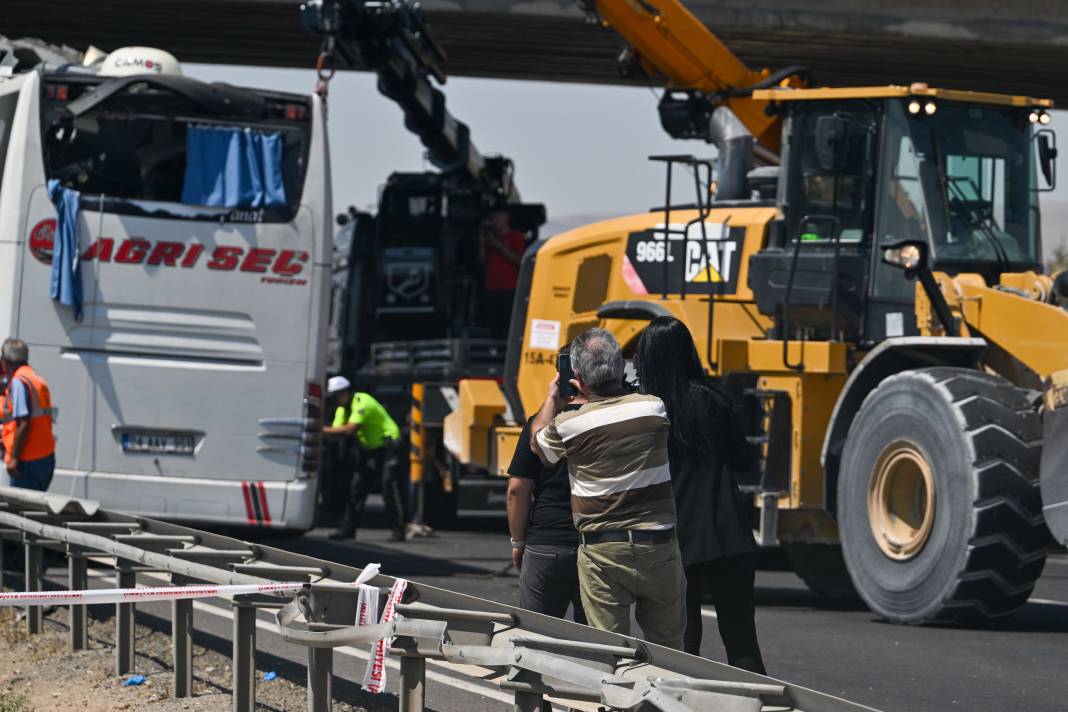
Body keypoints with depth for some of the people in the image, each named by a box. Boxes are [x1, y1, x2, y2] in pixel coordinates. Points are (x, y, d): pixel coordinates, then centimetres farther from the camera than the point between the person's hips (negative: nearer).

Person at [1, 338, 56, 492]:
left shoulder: (18, 381, -12)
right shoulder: (37, 379, 15)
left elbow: (23, 424, -20)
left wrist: (14, 457, -18)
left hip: (28, 460, -9)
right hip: (46, 457, 9)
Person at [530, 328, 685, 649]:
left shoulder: (568, 425, -10)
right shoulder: (654, 409, -5)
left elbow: (537, 443, 14)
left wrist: (552, 399, 27)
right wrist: (595, 394, 24)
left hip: (603, 553, -2)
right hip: (658, 548, 2)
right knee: (667, 648, 15)